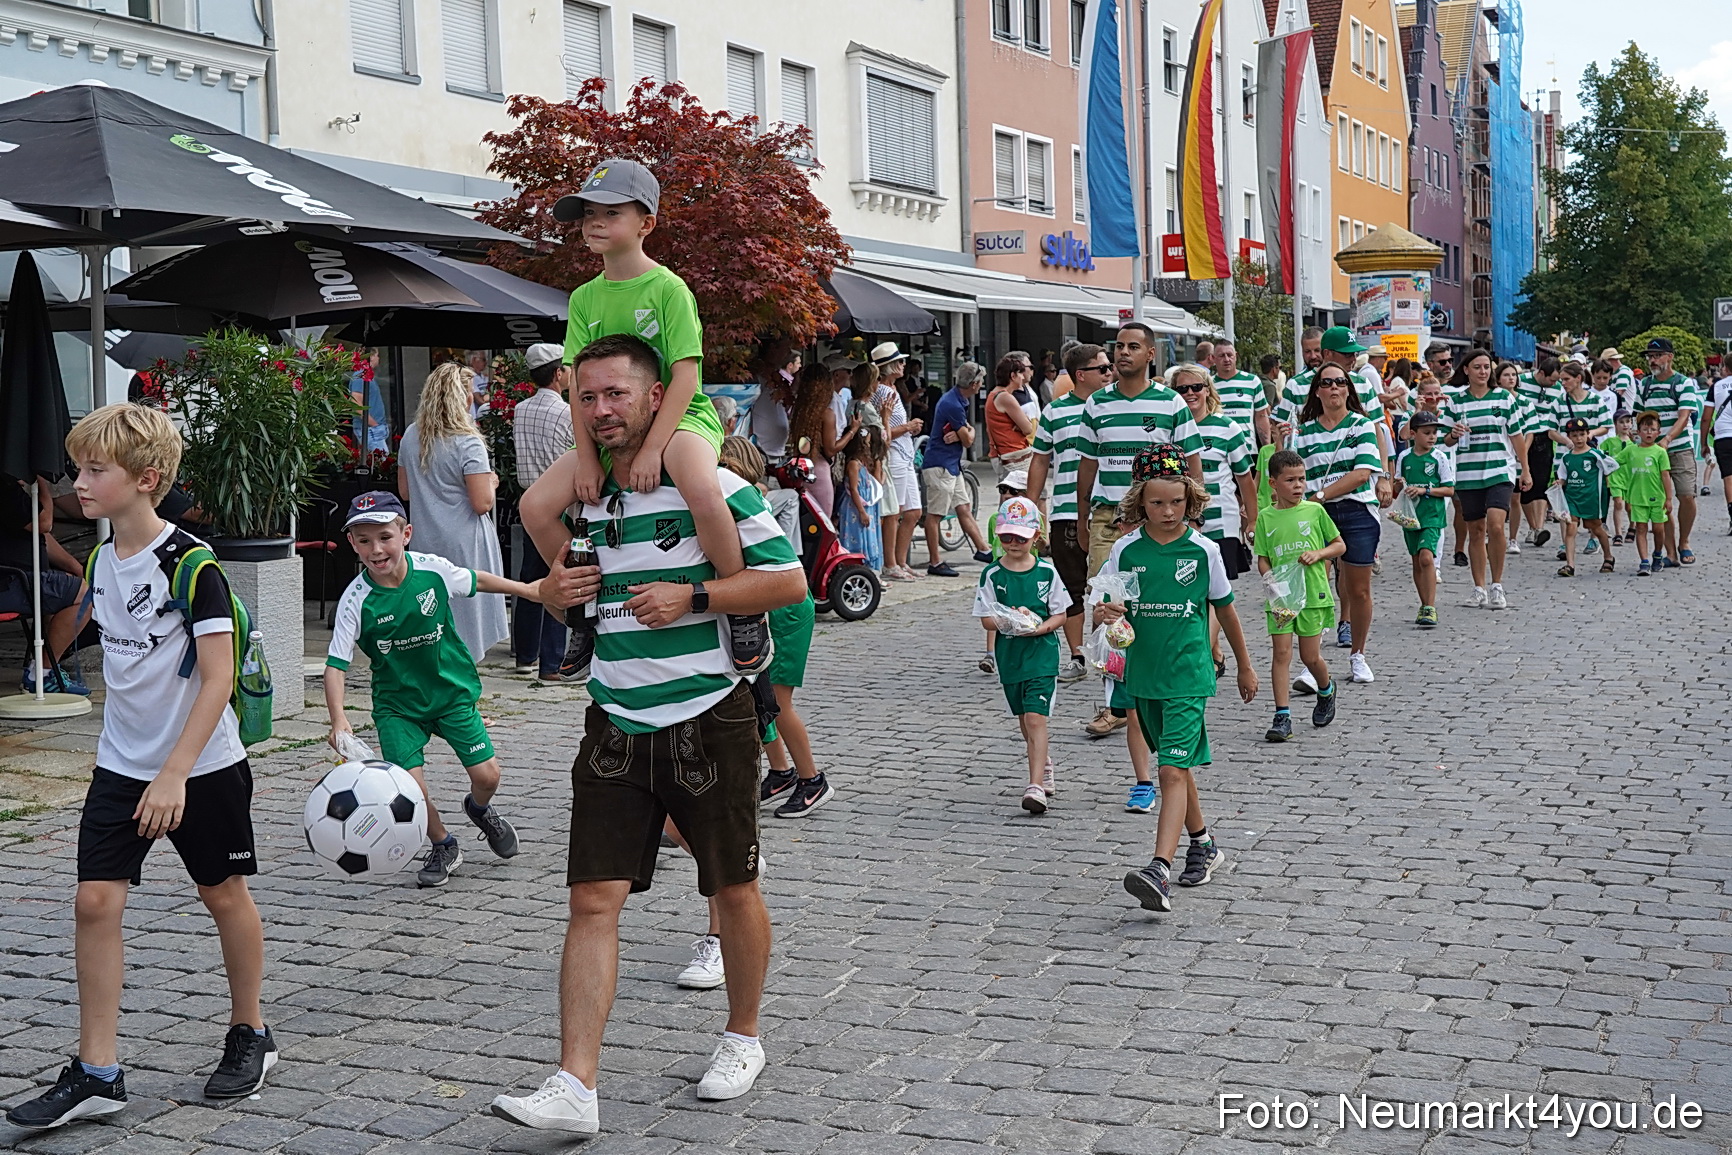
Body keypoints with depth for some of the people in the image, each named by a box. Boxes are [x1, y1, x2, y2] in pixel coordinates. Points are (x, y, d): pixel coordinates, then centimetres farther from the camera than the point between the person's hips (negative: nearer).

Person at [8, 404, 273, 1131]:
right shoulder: (102, 561, 4)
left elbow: (218, 677, -19)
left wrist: (176, 772, -23)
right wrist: (129, 756, 18)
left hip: (201, 766, -6)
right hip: (121, 766, 6)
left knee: (223, 893, 9)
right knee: (96, 901, -2)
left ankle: (250, 1034, 28)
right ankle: (96, 1073, 4)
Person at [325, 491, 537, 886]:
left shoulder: (431, 569, -14)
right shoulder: (356, 600, -19)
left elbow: (474, 580, 7)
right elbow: (336, 664, -21)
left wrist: (526, 589, 19)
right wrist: (338, 718, -36)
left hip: (451, 691, 1)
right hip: (397, 703, -1)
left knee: (486, 775, -4)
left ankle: (480, 809, 35)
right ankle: (443, 846, 16)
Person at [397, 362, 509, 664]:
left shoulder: (411, 437, 5)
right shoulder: (467, 443, -16)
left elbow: (405, 492, 15)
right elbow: (482, 503, -18)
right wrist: (491, 482, 1)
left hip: (426, 544, 6)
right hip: (464, 546, -6)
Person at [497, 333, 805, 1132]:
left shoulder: (709, 484, -9)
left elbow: (789, 580, -10)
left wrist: (691, 598, -18)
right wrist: (558, 588, 0)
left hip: (709, 719, -4)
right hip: (617, 727, 4)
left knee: (733, 889, 11)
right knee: (593, 899, -4)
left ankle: (743, 1039, 33)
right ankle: (575, 1087, -4)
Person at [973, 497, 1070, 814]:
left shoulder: (1046, 571, -2)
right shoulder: (992, 574, -1)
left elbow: (1060, 615, 1)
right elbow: (987, 619, -2)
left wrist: (1039, 627, -18)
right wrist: (1007, 622, -22)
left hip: (1042, 654, -3)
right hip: (1009, 655, 3)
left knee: (1035, 717, -14)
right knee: (1024, 719, 17)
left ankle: (1036, 786, -17)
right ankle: (1044, 764, 42)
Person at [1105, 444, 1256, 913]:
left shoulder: (1202, 550, -5)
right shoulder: (1126, 550, -2)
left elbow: (1225, 609, 8)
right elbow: (1104, 605, 4)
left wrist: (1244, 665, 17)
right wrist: (1104, 615, -21)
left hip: (1189, 676, -4)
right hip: (1144, 675, 4)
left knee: (1174, 770, -14)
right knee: (1176, 765, 18)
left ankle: (1160, 869, -23)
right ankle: (1203, 847, 36)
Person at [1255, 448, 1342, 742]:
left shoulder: (1314, 511, 1)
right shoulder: (1266, 518, 4)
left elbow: (1340, 545, 8)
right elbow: (1262, 560, 7)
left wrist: (1318, 554, -10)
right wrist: (1269, 579, -13)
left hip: (1312, 594, -1)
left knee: (1310, 656, 6)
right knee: (1281, 653, -4)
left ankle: (1326, 690, 38)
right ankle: (1282, 717, -1)